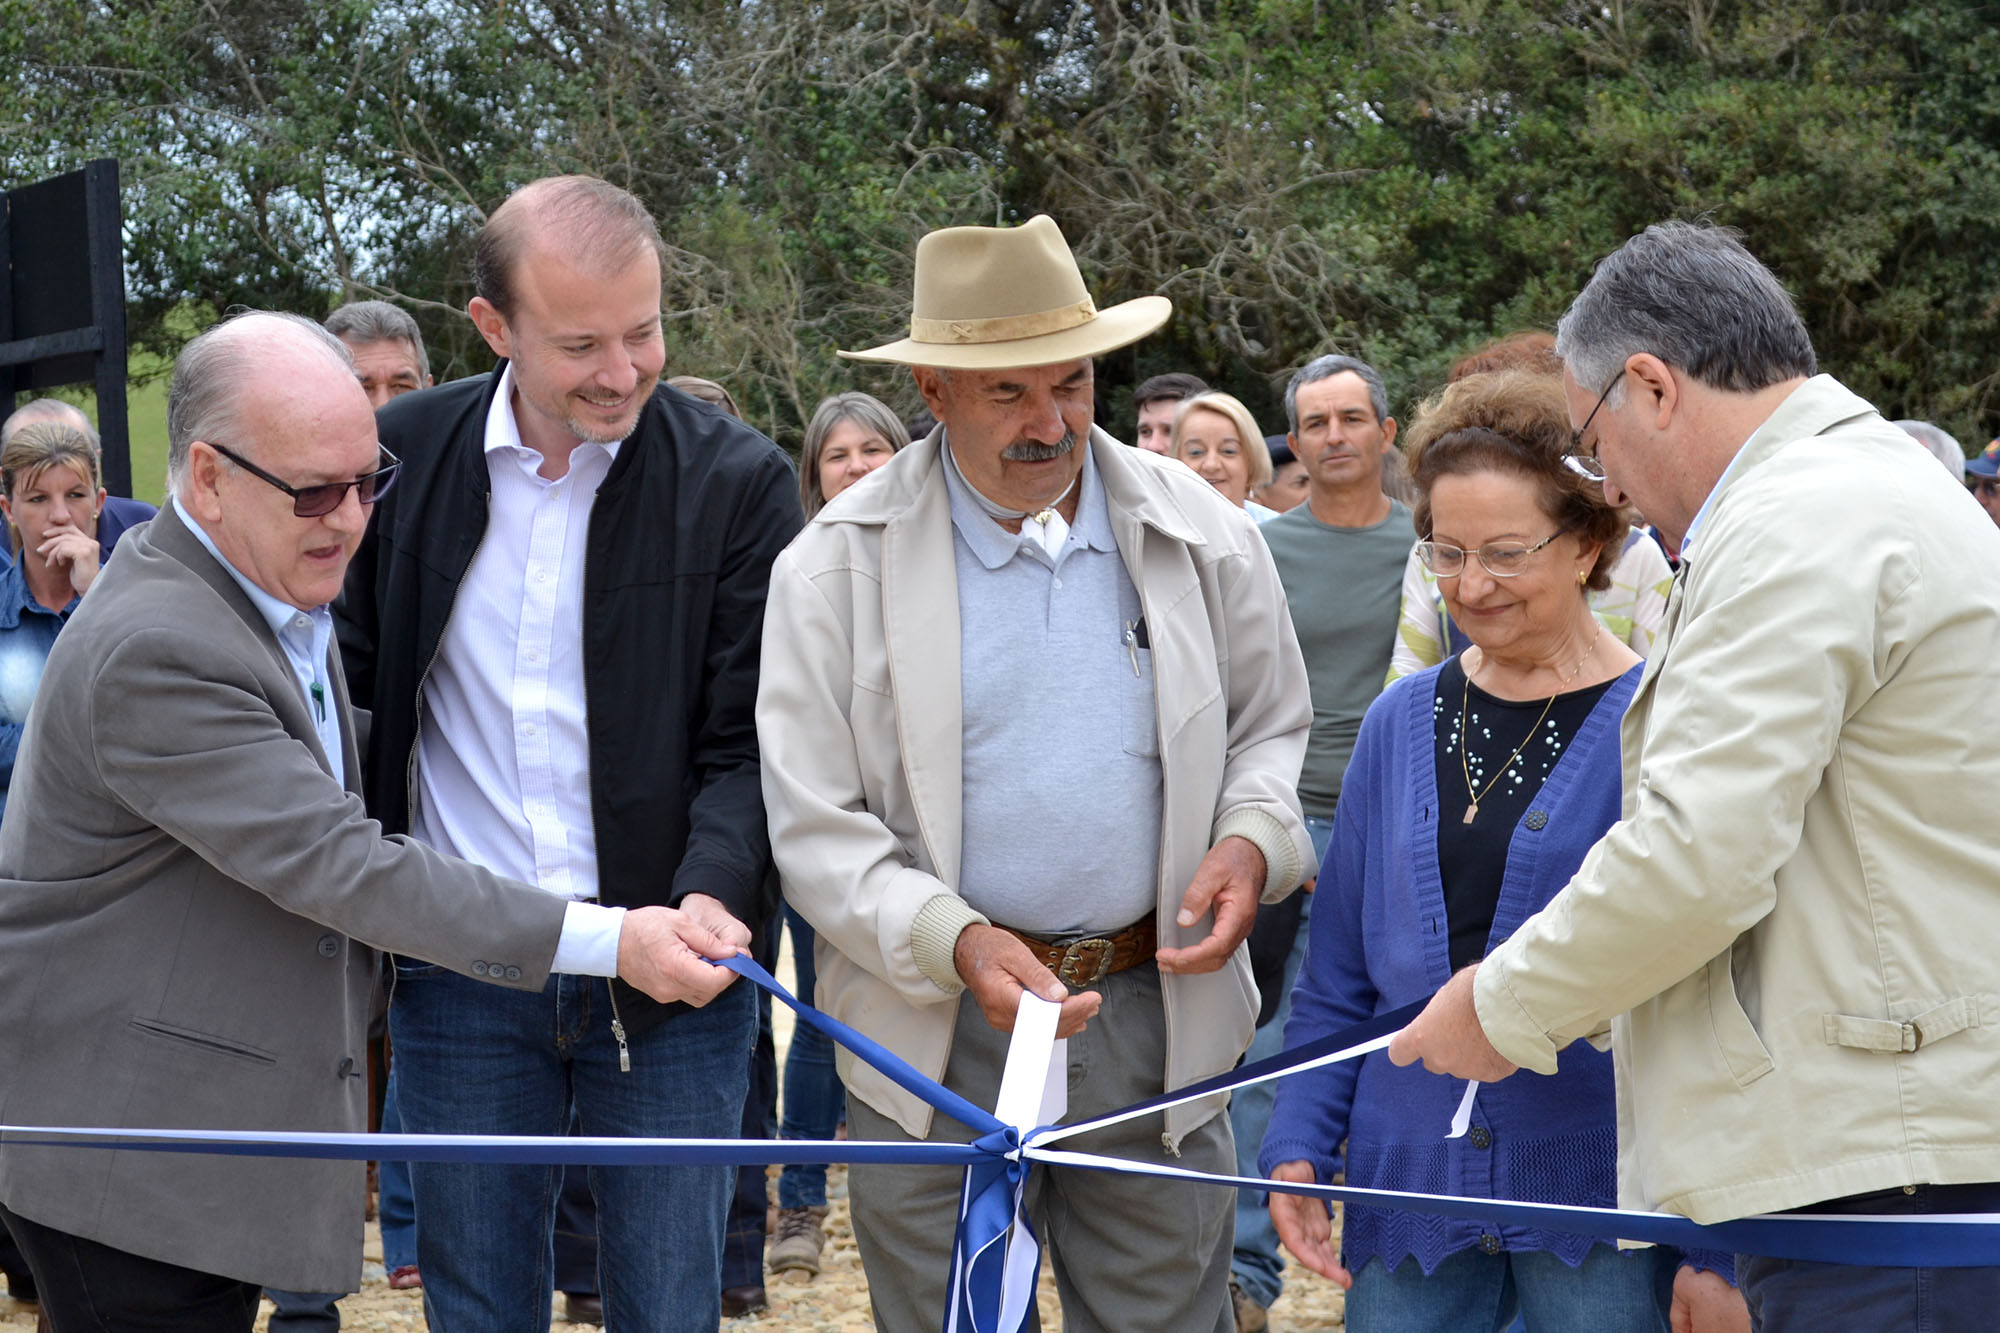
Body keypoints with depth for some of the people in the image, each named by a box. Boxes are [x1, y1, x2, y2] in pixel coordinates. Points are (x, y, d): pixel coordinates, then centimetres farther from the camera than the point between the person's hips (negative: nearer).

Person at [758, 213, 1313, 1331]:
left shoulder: (1199, 535, 4)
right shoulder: (840, 568, -5)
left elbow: (1271, 728, 16)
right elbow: (815, 828, -6)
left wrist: (1250, 840, -7)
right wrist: (956, 943, -21)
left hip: (1156, 1017, 2)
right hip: (935, 1034, -2)